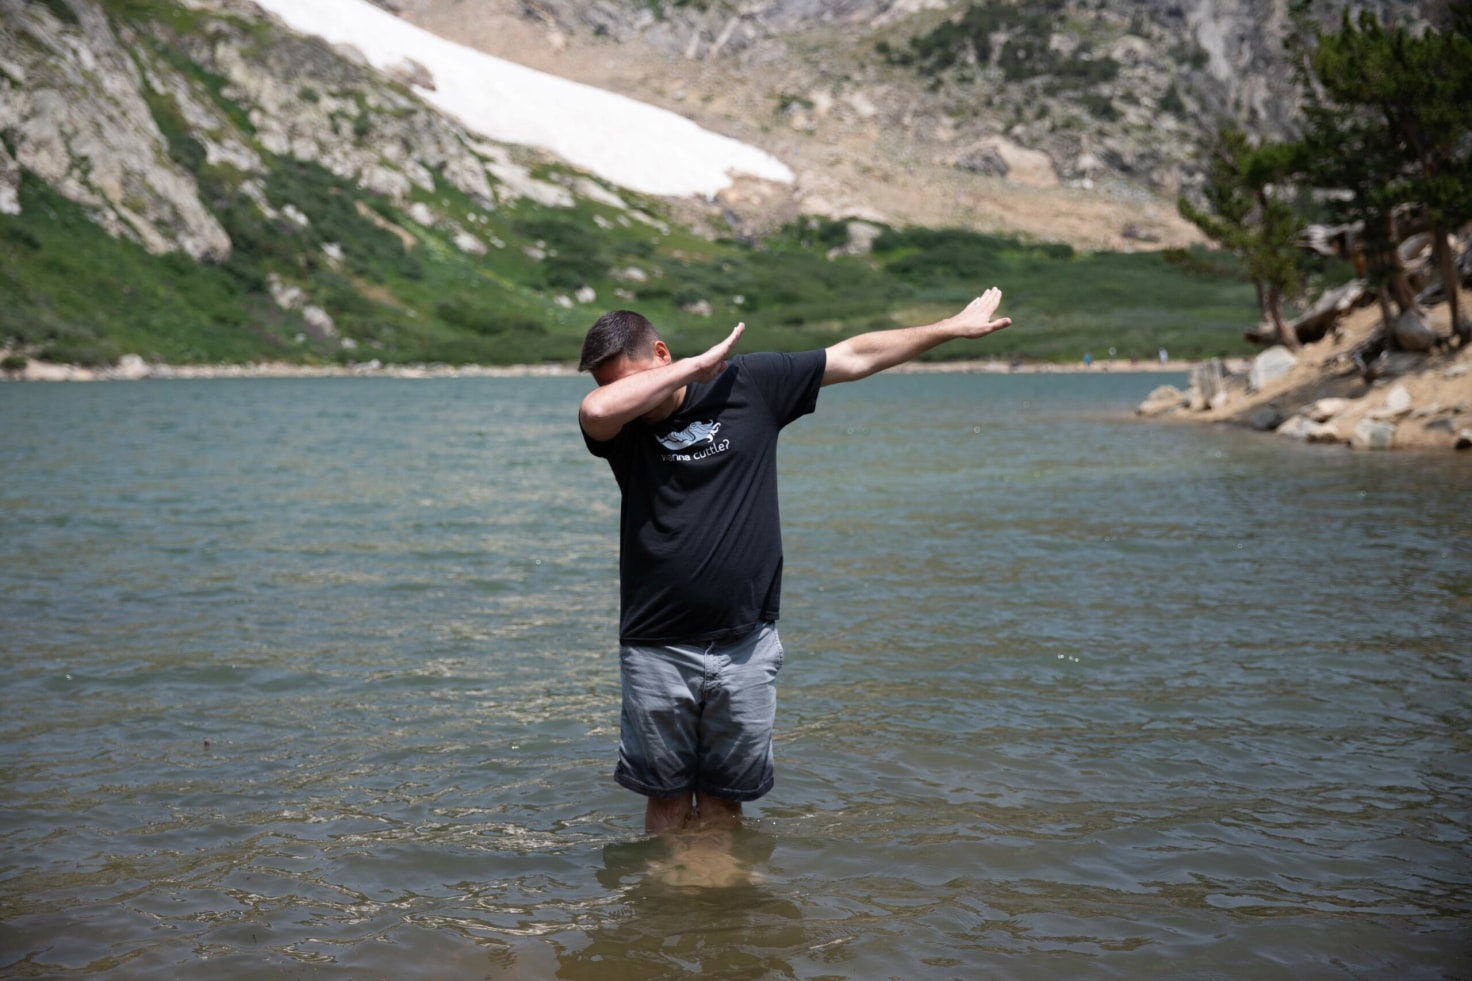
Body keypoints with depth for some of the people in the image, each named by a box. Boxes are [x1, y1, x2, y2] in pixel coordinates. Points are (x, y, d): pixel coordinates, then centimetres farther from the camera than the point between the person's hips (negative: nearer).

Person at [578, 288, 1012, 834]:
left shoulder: (749, 382, 2)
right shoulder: (623, 426, -2)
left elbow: (853, 358, 10)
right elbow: (595, 409, -27)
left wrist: (954, 327, 17)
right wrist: (697, 364, -16)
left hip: (745, 645, 1)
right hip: (656, 649, 0)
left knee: (722, 801, 9)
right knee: (668, 800, 6)